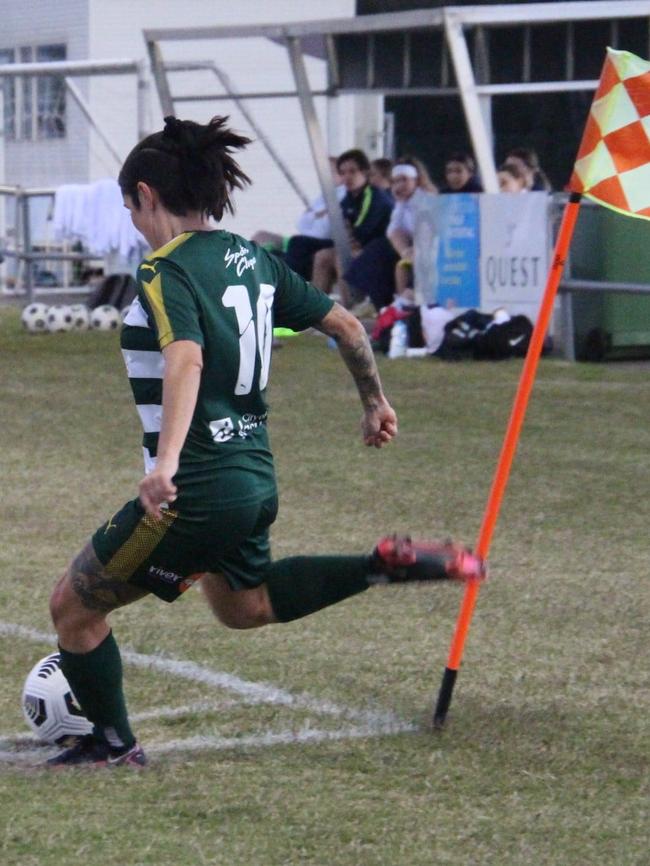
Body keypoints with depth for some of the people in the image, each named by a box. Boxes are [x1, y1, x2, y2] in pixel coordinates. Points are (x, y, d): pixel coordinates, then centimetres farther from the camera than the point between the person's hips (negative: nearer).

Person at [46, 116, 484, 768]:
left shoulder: (166, 272, -15)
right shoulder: (252, 260, 9)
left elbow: (186, 359, -32)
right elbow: (345, 326, 13)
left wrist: (166, 462, -44)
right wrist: (375, 403, 29)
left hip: (196, 487, -9)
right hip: (255, 477, 9)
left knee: (73, 606, 9)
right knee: (244, 605, 34)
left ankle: (113, 746, 22)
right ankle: (387, 565, 18)